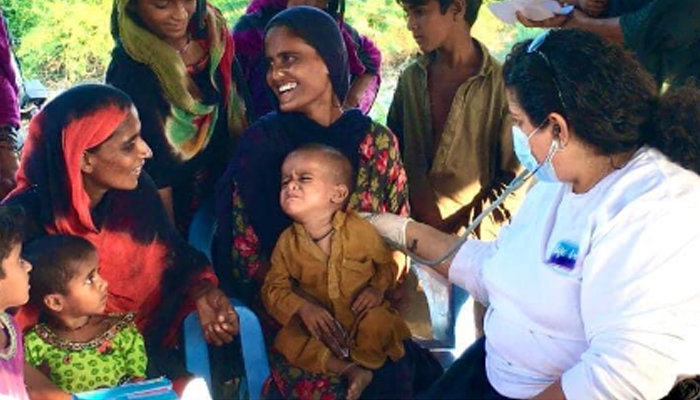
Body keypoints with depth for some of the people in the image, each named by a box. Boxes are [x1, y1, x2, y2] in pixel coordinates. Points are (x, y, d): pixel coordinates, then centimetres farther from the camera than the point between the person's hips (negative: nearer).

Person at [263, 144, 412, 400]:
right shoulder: (288, 242, -6)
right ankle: (350, 370, -23)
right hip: (317, 319, 2)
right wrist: (303, 309, -22)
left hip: (359, 314, -1)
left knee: (377, 322, -32)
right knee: (287, 340, -24)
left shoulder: (360, 230, -11)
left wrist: (378, 288, -18)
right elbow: (274, 288, -4)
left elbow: (387, 264, 3)